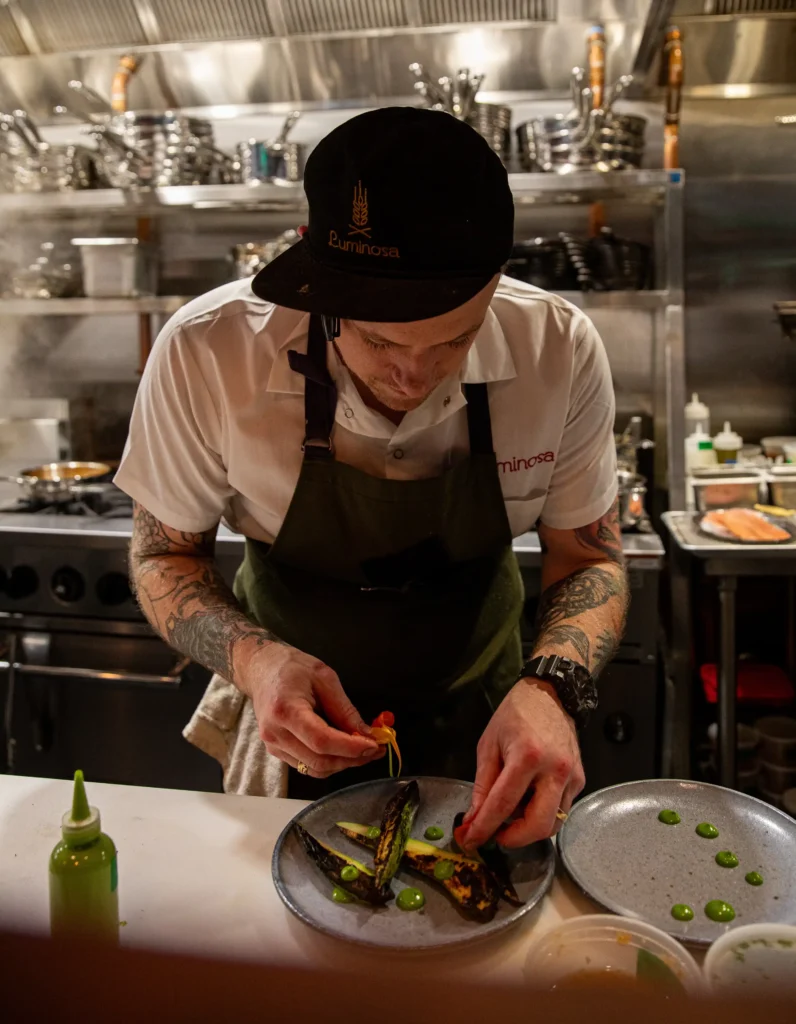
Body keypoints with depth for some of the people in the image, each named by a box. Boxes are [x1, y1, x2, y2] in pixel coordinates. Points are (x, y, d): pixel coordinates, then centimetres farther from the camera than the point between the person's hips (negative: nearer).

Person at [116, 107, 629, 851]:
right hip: (295, 731, 0)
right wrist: (252, 658, -33)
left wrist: (551, 688, -31)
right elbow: (163, 552, -13)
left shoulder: (559, 351, -24)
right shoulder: (205, 355, -28)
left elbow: (589, 557, -12)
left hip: (479, 727, 2)